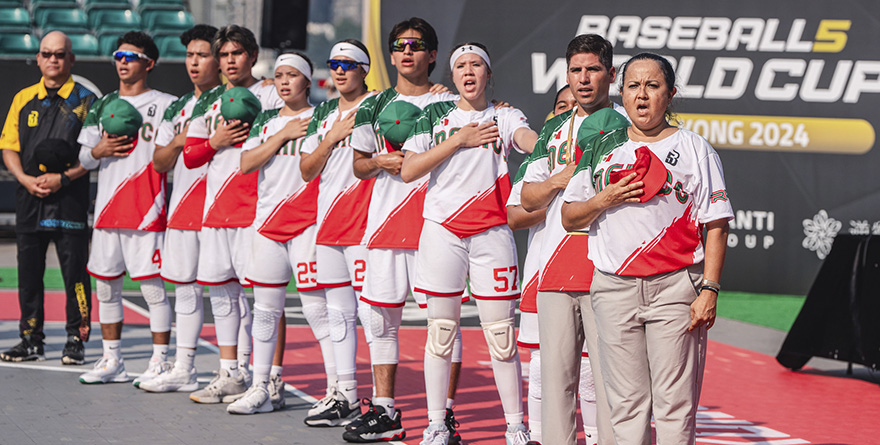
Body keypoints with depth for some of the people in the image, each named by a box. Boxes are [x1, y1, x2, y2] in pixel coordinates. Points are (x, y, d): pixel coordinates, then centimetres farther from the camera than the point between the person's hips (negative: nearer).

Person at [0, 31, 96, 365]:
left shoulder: (85, 100, 2)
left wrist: (63, 177, -13)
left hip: (70, 198, -4)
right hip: (29, 199, 4)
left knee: (75, 271, -4)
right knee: (29, 271, 6)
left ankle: (76, 341, 3)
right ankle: (31, 341, 14)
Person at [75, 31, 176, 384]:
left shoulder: (165, 105, 0)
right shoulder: (103, 106, 16)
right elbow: (84, 158, 17)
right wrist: (100, 150, -3)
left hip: (146, 212, -6)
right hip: (107, 209, 6)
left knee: (152, 286, -6)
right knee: (106, 286, 10)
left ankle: (161, 361, 1)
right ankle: (111, 361, 19)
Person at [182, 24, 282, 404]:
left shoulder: (271, 97, 0)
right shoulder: (208, 102, 16)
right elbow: (190, 156, 13)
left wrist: (252, 138, -16)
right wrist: (217, 141, -4)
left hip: (253, 207, -6)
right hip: (215, 208, 6)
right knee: (221, 290, 9)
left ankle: (247, 374, -3)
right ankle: (228, 373, 17)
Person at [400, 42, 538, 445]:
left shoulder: (504, 117, 9)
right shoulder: (435, 117, 10)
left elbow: (530, 140, -13)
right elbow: (408, 171, 0)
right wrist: (459, 140, -6)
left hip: (492, 233, -1)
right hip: (442, 230, 1)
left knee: (501, 334, -2)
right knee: (440, 331, 4)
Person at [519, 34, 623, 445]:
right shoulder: (555, 130, 18)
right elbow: (527, 199, 19)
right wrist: (557, 182, 0)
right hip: (556, 269, 5)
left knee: (610, 378, -8)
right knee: (555, 374, 5)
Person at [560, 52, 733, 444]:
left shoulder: (695, 149, 5)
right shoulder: (601, 148, 14)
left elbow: (716, 226, 1)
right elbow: (568, 218, 15)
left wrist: (709, 290, -9)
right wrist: (603, 200, -5)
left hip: (676, 286, -3)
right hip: (614, 289, 3)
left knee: (675, 404, -5)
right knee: (625, 403, 3)